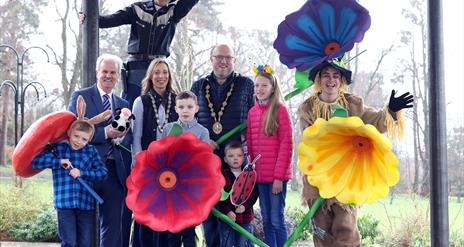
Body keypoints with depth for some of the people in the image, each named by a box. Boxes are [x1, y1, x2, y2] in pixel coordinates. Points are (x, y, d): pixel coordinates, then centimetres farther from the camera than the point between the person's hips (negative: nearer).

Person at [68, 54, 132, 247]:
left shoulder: (123, 104, 16)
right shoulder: (80, 96, 2)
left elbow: (129, 140, 12)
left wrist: (121, 136, -11)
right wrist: (105, 133, -17)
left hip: (115, 170, 4)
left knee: (113, 226, 7)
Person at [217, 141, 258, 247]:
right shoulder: (222, 175, 0)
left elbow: (254, 194, 1)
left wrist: (245, 206, -14)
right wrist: (227, 211, -16)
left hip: (245, 217, 1)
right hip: (227, 217, -1)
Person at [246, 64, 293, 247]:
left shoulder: (280, 110, -6)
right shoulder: (252, 112, 10)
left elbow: (286, 144, -9)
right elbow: (250, 144, 13)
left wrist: (279, 176, -13)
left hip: (277, 175, -5)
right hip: (259, 175, 5)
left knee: (277, 220, -3)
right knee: (266, 220, 10)